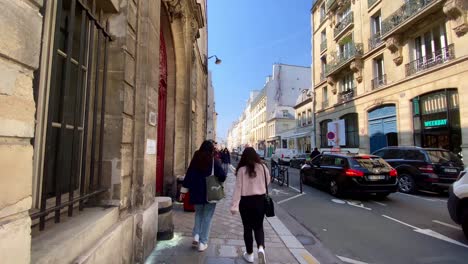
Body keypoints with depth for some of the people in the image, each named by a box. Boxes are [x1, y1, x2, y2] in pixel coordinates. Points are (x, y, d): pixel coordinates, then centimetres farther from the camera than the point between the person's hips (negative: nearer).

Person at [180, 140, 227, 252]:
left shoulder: (195, 160, 0)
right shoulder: (214, 161, -9)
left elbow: (188, 176, 2)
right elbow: (222, 176, -13)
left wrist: (183, 191, 8)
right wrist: (217, 182, 9)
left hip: (197, 193, 3)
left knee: (198, 214, 24)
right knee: (207, 218, 9)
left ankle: (196, 236, 12)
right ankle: (203, 242, 12)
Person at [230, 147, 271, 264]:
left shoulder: (241, 170, -12)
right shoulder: (262, 167, -6)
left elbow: (238, 188, -13)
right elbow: (268, 181, 9)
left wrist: (234, 205, -12)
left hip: (246, 201, -2)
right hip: (260, 200, 2)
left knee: (247, 228, 15)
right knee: (258, 227, 17)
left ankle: (249, 254, 26)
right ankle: (261, 248, -5)